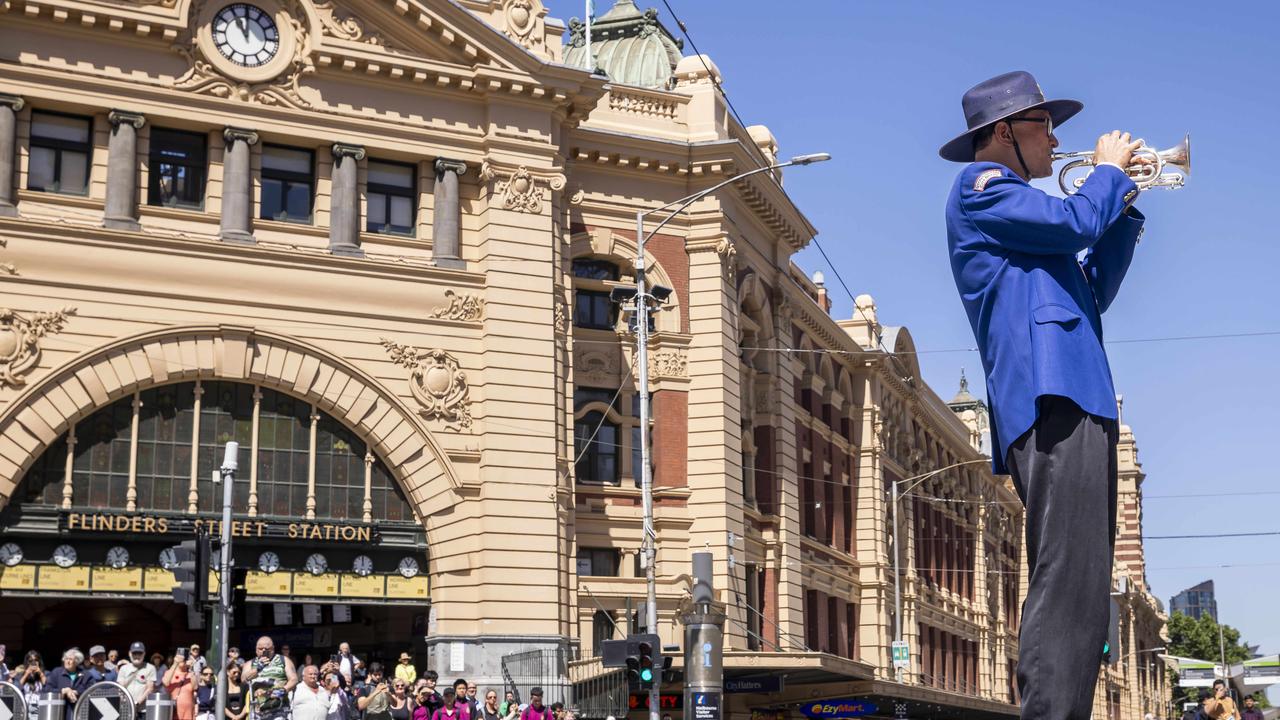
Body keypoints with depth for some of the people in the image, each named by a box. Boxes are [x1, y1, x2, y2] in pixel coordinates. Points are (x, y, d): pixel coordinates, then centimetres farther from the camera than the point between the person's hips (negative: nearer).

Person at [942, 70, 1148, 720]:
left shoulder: (1014, 211, 32)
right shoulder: (979, 187, 2)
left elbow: (1093, 289, 31)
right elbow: (1075, 223, -12)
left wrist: (1124, 203, 25)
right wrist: (1109, 169, 8)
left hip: (1074, 403, 10)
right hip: (1053, 401, -10)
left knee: (1076, 591, 7)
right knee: (1067, 587, -20)